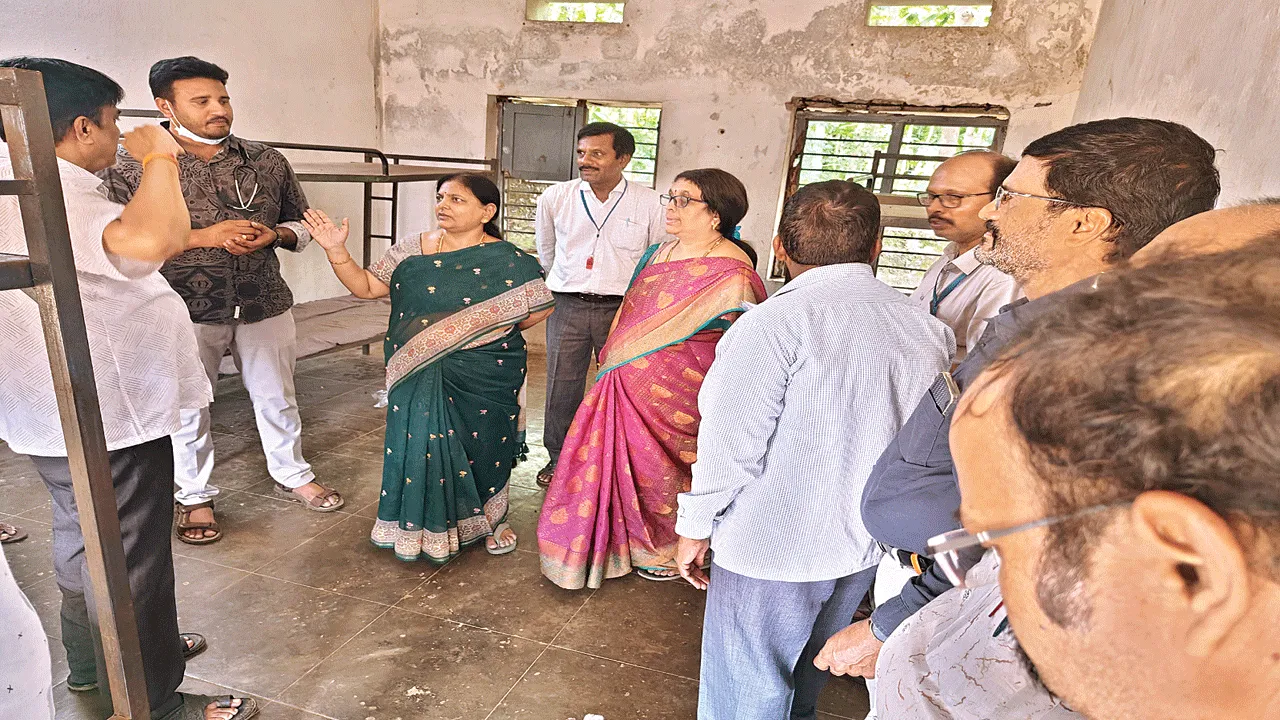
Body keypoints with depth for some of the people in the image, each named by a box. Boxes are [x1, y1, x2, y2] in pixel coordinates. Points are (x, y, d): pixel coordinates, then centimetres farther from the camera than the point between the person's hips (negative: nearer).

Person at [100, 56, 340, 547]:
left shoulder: (267, 161, 3)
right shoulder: (134, 168, -5)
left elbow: (301, 222, 12)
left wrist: (273, 235, -11)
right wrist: (203, 237, -19)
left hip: (264, 307, 2)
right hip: (185, 312, -2)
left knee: (276, 397, 14)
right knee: (188, 408, 10)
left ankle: (292, 475, 34)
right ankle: (193, 497, 31)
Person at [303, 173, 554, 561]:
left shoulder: (505, 260, -8)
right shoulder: (412, 250, 2)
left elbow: (541, 307, -6)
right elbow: (365, 286, 4)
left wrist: (490, 332, -3)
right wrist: (337, 251, -9)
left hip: (484, 380, -3)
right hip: (420, 379, 3)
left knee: (484, 445, 10)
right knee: (420, 446, 8)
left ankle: (492, 520, 36)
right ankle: (426, 526, 32)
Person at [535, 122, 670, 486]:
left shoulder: (648, 203, -3)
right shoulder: (555, 197, 1)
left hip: (623, 308, -1)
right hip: (568, 306, 1)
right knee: (561, 386, 8)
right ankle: (558, 458, 28)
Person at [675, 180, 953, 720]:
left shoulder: (774, 323, -22)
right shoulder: (930, 331, -3)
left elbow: (731, 445, -19)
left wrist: (695, 529, -5)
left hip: (772, 547, -6)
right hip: (865, 548, 7)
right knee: (806, 672, 29)